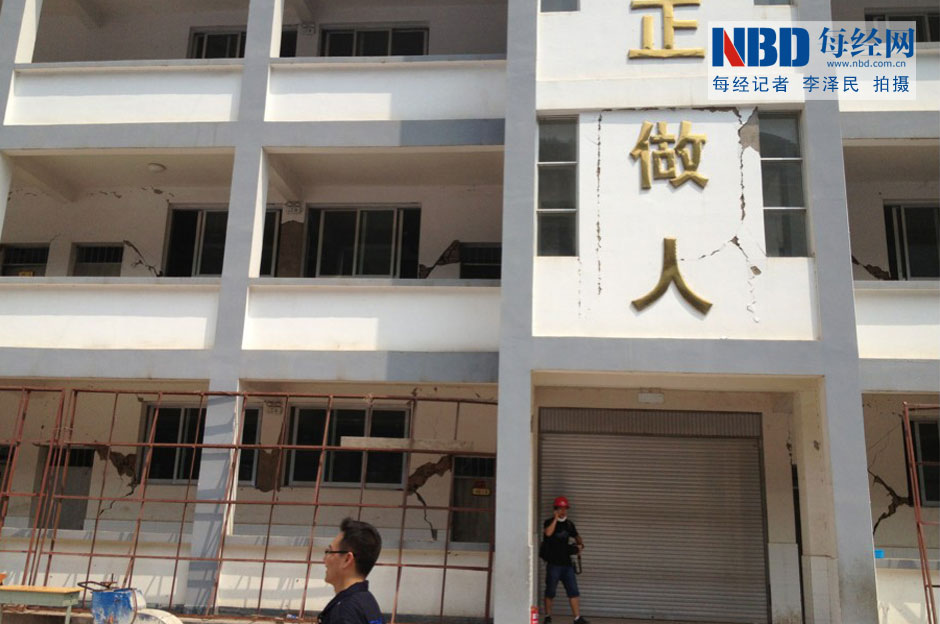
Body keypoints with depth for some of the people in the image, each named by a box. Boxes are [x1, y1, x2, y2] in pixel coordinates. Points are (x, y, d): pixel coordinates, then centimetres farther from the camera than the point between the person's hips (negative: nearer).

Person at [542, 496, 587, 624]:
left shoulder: (569, 524, 11)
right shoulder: (550, 522, -5)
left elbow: (576, 536, 27)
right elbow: (548, 533, -27)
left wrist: (580, 544, 6)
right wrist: (556, 518, -23)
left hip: (566, 563, 4)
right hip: (553, 564, -4)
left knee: (573, 591, -1)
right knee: (550, 592, 6)